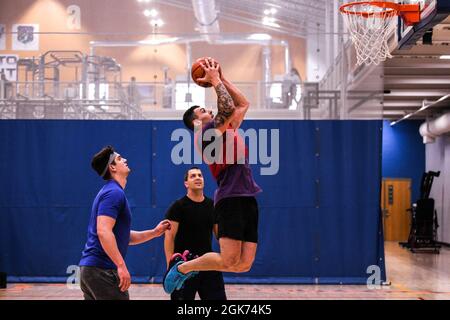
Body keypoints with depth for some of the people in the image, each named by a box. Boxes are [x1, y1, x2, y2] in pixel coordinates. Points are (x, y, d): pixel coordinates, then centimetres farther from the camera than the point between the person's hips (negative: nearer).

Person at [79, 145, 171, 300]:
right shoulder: (114, 192, -12)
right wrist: (121, 266, -26)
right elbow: (103, 232, -24)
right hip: (102, 270, -10)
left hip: (90, 268, 10)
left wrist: (154, 232, 19)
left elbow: (122, 236, 23)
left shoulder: (111, 192, 19)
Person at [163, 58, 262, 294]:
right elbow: (228, 108, -17)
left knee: (244, 265, 0)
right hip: (230, 200, -8)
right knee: (229, 261, -15)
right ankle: (181, 268, 7)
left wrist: (221, 79, 25)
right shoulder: (206, 133, -3)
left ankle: (190, 268, 17)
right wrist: (215, 80, -4)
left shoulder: (227, 131, 24)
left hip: (247, 199, 8)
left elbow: (243, 104, 31)